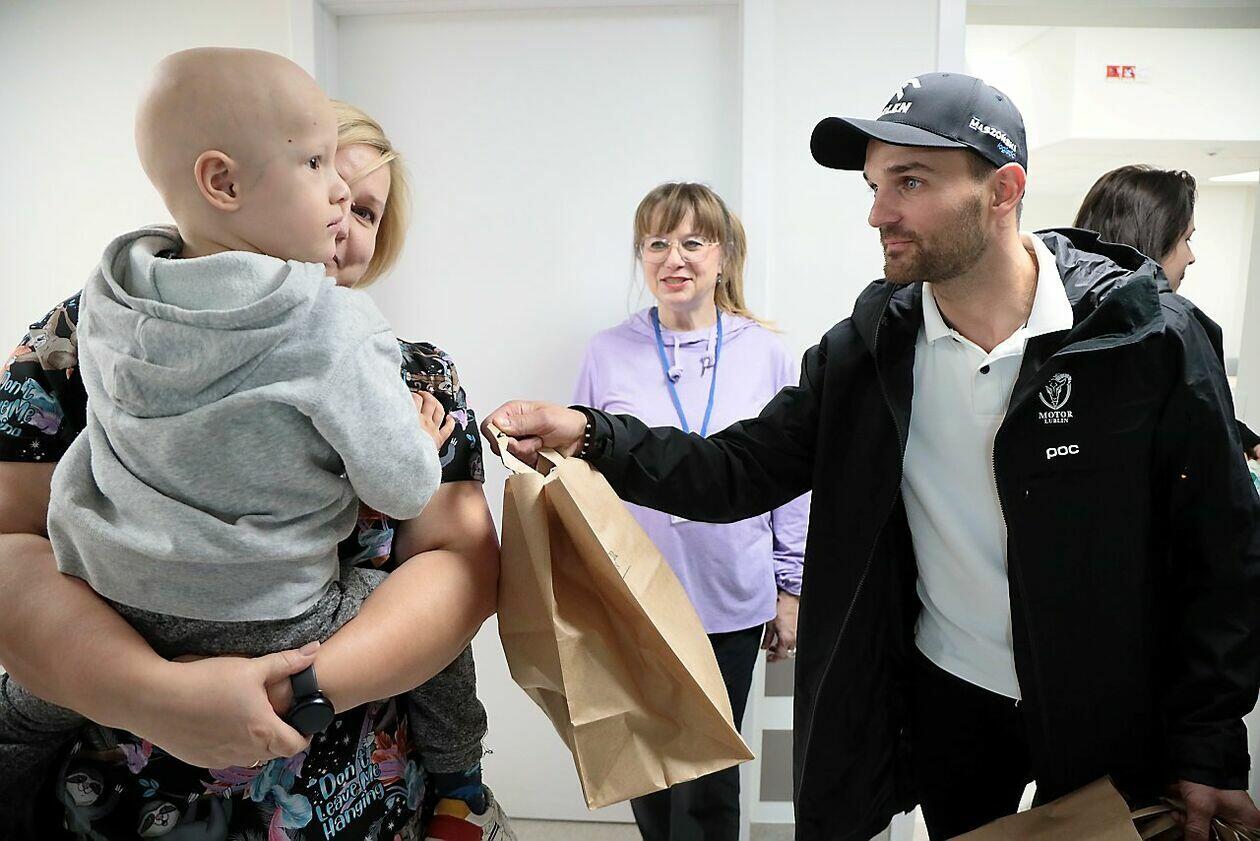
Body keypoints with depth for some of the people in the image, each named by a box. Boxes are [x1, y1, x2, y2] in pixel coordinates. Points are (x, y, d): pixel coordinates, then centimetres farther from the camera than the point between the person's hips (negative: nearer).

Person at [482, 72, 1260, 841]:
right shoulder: (868, 348, -8)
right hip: (947, 693, 2)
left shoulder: (1147, 338, -16)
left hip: (1107, 716, -2)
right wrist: (592, 436, -22)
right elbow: (743, 470, -9)